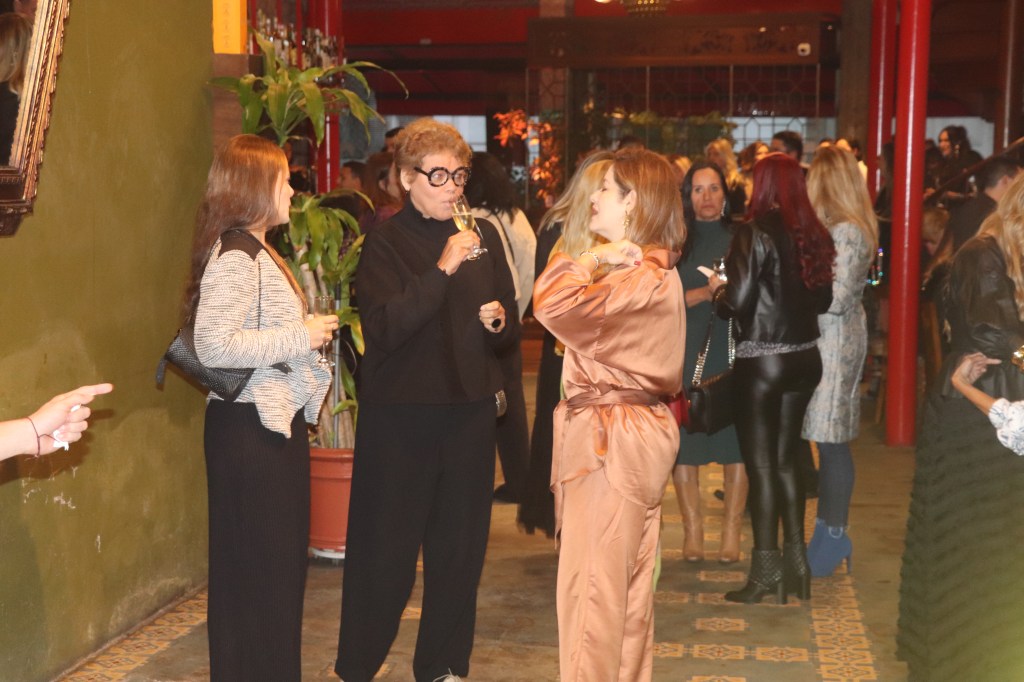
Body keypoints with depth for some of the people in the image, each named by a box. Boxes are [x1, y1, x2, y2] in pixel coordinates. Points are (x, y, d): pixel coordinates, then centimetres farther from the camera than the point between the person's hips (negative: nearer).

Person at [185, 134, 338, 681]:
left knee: (283, 559, 16)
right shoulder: (236, 256, -16)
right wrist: (300, 337, -20)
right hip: (250, 427, -10)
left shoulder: (257, 251, 15)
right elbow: (213, 346, -27)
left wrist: (309, 329, 9)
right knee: (258, 566, -1)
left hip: (277, 421, 10)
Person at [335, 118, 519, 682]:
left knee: (460, 549, 12)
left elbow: (510, 329, 17)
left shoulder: (483, 235, 10)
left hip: (469, 411, 5)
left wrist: (500, 321, -6)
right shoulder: (385, 240, -5)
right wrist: (442, 270, -24)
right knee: (384, 551, 2)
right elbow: (384, 328, -19)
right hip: (399, 415, -4)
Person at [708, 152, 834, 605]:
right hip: (804, 358, 6)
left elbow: (737, 302, -18)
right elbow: (823, 299, 12)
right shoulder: (813, 234, 3)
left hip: (761, 361, -6)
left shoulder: (754, 233, -15)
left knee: (760, 464, 4)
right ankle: (796, 560, 23)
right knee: (786, 459, 17)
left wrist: (717, 290, 2)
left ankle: (765, 572, 10)